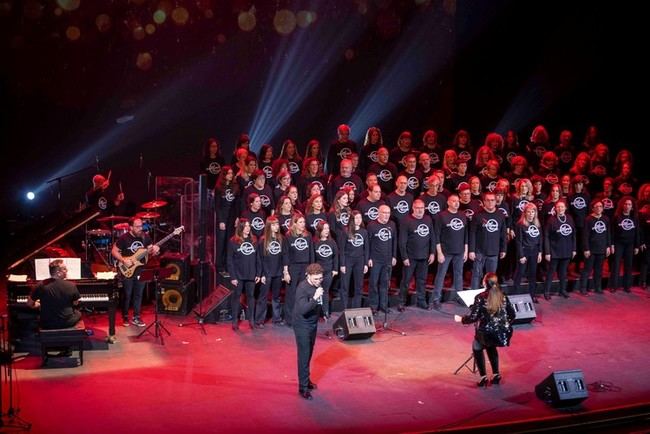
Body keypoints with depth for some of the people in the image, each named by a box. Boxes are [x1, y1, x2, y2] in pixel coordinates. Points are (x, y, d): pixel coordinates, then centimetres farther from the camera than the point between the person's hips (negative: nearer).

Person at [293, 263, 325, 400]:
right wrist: (315, 298, -41)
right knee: (304, 356, -4)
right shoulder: (302, 288, -25)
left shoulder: (317, 284, -3)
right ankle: (303, 387, 3)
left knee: (309, 354, 18)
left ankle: (306, 380, 33)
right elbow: (303, 309, -33)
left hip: (313, 323, 7)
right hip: (302, 325, -7)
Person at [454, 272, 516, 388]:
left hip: (487, 333, -5)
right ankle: (496, 375, 30)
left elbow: (473, 317, -11)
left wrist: (461, 319, 7)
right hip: (504, 334, 5)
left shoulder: (480, 297, -10)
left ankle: (483, 378, 16)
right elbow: (512, 314, 9)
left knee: (477, 346, 27)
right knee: (490, 345, 36)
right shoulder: (503, 296, 4)